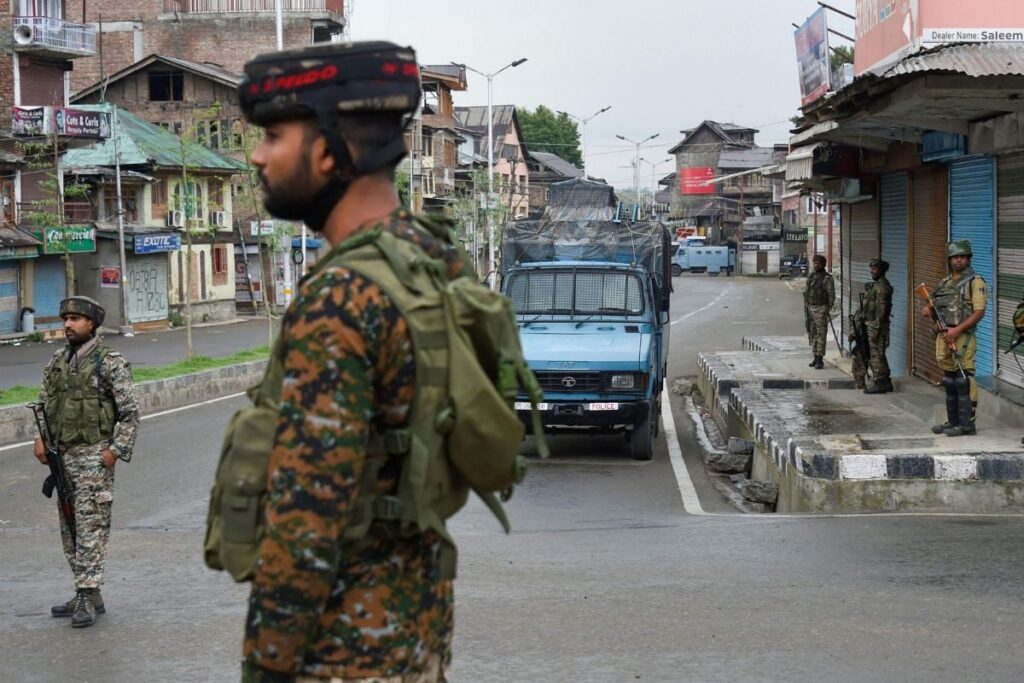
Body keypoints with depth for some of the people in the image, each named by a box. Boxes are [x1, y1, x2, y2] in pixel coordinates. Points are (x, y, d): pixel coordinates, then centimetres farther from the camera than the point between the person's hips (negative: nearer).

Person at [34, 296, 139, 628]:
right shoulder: (56, 362, 11)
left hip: (94, 456, -7)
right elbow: (44, 405, 18)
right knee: (69, 528, 10)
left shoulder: (110, 363, -7)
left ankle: (87, 598, -8)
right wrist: (41, 438, 2)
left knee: (90, 526, -9)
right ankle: (88, 596, 18)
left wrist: (116, 450, -15)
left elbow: (130, 413, -8)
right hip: (62, 456, 7)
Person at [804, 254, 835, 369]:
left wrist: (828, 310, -11)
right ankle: (816, 357, 17)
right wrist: (805, 306, 11)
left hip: (821, 309, -7)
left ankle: (820, 359, -5)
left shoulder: (827, 278, -10)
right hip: (810, 308, 7)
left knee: (821, 334, -6)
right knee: (812, 334, 9)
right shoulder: (811, 275, 10)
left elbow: (831, 295, -10)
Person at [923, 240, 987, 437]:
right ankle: (953, 421, 20)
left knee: (964, 381, -9)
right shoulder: (944, 283, 18)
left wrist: (957, 330, -20)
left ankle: (967, 424, -7)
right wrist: (928, 311, 1)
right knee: (949, 382, 12)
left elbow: (979, 312, -12)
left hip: (962, 338, -7)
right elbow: (937, 310, 26)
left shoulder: (975, 282, -4)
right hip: (943, 337, 8)